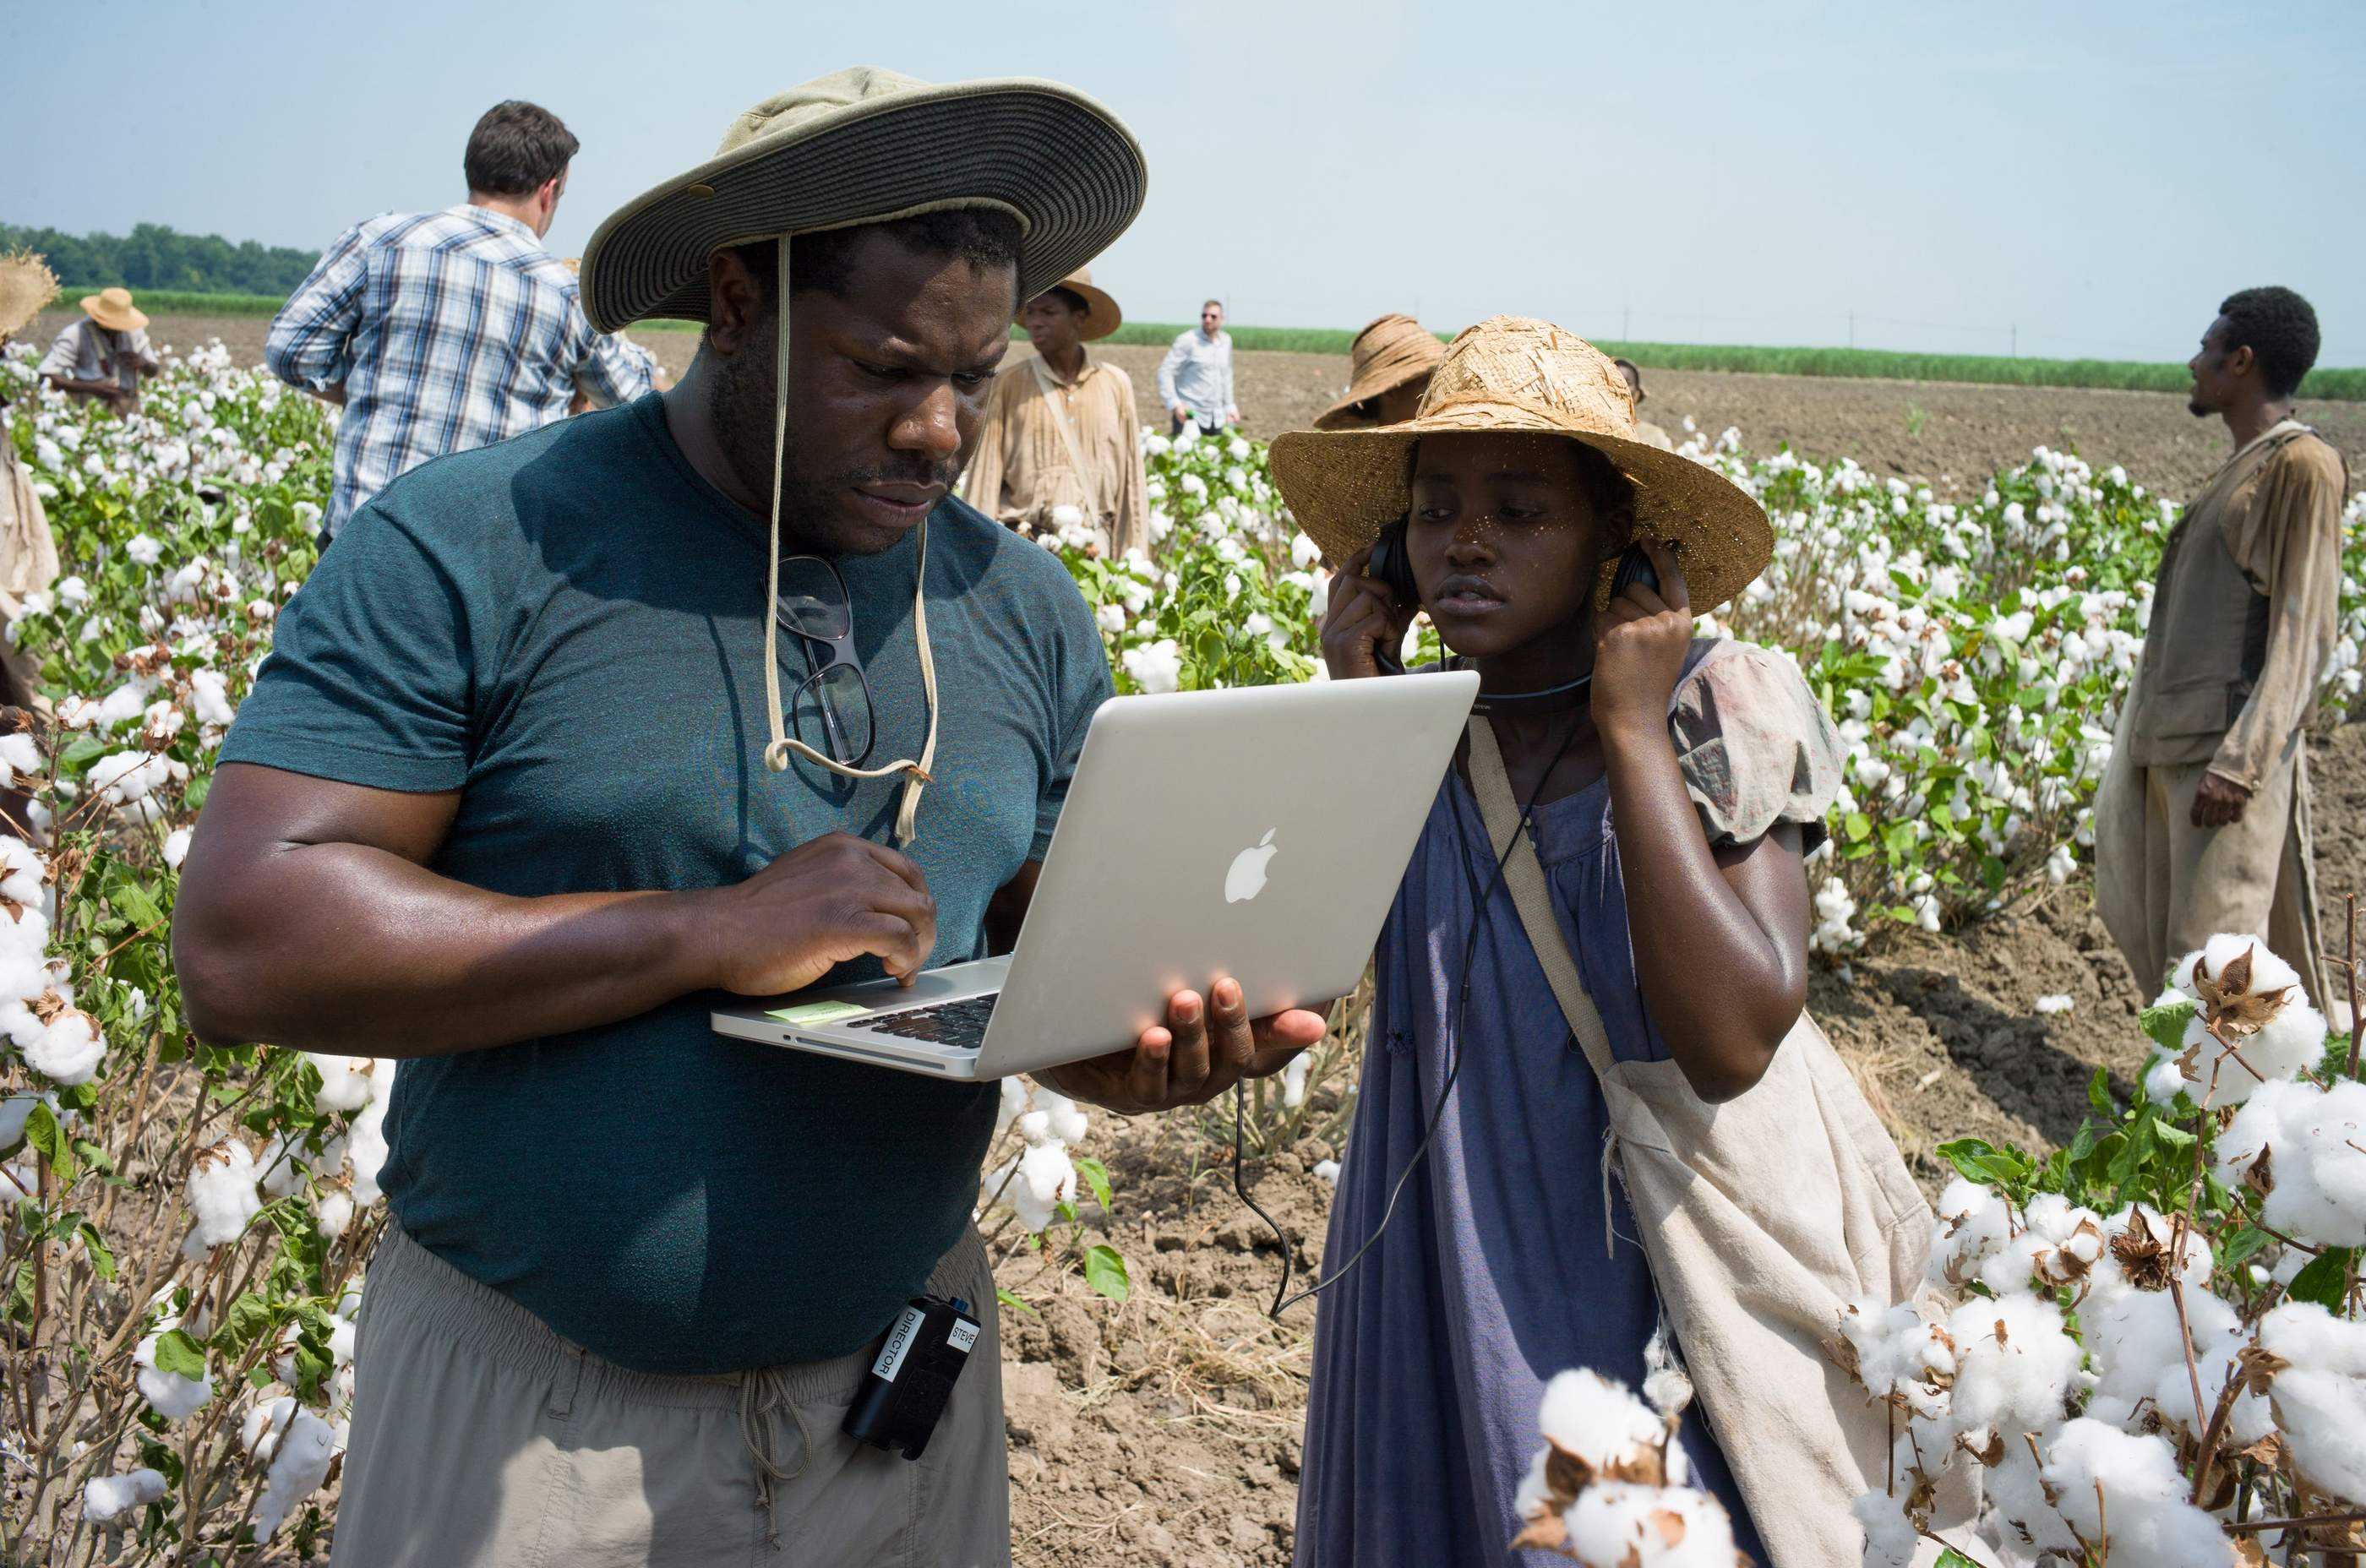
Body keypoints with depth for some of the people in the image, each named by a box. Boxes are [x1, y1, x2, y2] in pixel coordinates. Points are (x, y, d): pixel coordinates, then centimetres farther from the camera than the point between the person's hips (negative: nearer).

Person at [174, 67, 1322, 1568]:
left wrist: (1130, 1040, -16)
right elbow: (241, 944, -19)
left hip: (900, 1368, 4)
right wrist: (711, 934, -23)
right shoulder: (465, 549, -12)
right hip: (528, 1397, -3)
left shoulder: (1026, 608, 3)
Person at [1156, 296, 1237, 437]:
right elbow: (1165, 372, -11)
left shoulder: (1226, 341, 10)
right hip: (1189, 415, -6)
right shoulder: (1187, 341, -8)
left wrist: (1229, 406, 18)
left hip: (1216, 418, 6)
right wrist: (1174, 404, -20)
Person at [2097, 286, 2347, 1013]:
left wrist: (2240, 761, -22)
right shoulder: (2239, 468, 16)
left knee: (2213, 953, -8)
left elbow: (2304, 629, -16)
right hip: (2177, 745, 9)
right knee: (2151, 926, 13)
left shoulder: (2304, 466, -11)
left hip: (2233, 744, -9)